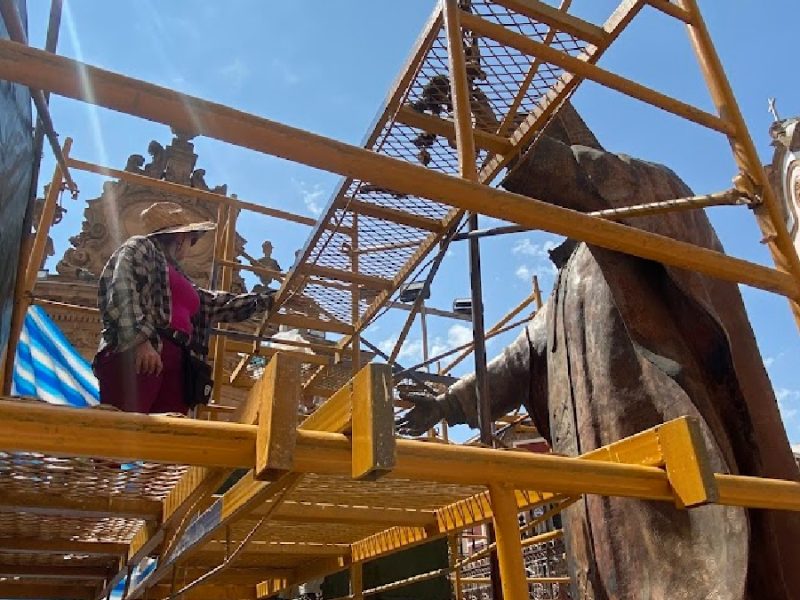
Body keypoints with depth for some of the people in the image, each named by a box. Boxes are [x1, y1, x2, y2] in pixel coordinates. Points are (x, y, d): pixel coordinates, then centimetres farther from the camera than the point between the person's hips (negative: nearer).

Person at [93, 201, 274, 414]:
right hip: (136, 354, -7)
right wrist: (140, 339, -19)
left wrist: (267, 299, 47)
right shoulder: (140, 247, 13)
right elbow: (121, 290, -5)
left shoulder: (181, 280, 33)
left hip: (176, 364, 8)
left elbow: (220, 304, 42)